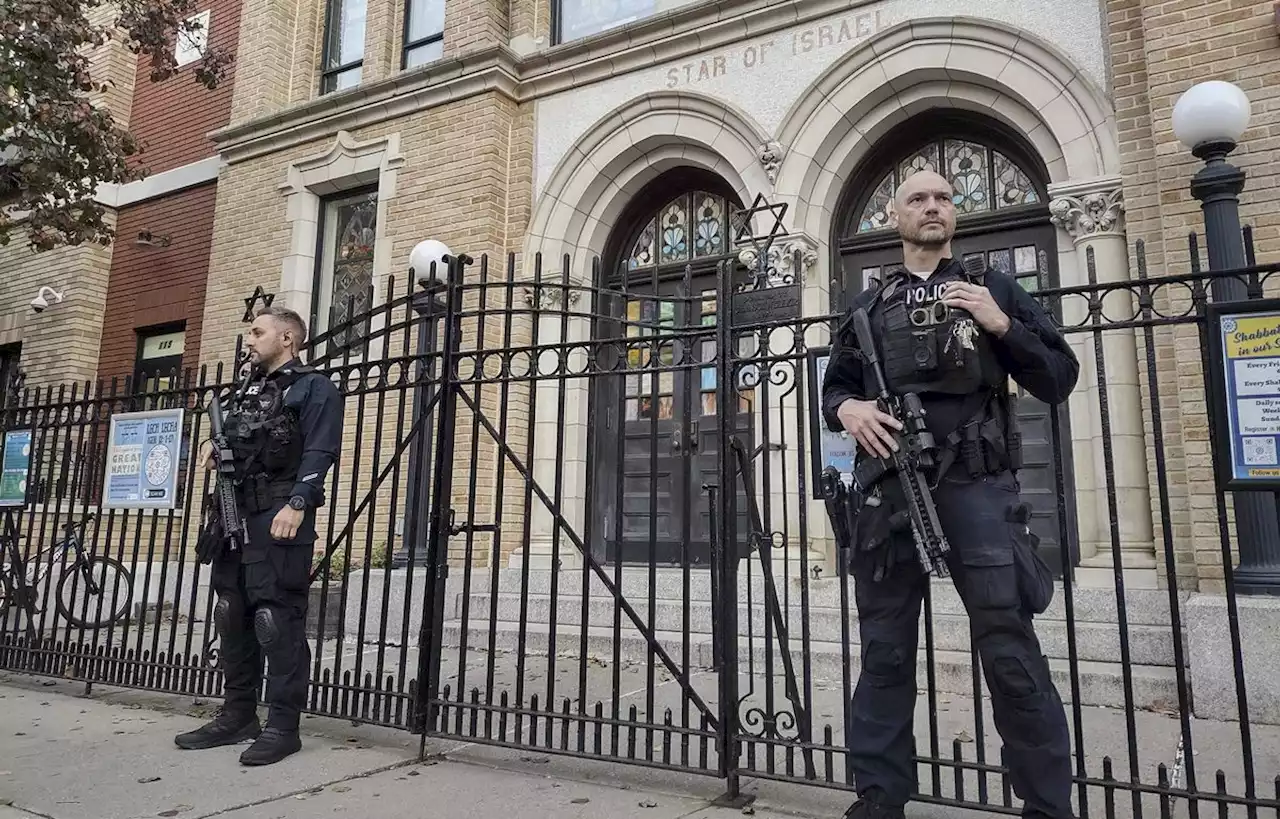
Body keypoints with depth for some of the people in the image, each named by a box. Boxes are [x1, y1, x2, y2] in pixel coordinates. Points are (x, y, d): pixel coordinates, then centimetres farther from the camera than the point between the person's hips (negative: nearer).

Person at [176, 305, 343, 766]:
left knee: (277, 621, -8)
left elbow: (319, 453, -14)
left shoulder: (314, 388, -1)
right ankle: (238, 716, 22)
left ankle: (283, 727, -1)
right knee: (232, 618, 11)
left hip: (280, 520, -8)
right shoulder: (249, 391, 25)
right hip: (236, 516, 9)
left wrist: (298, 503, -26)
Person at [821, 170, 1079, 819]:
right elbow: (832, 389, 18)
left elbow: (1059, 380, 8)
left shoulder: (993, 288, 13)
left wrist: (1001, 325, -7)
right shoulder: (868, 306, 18)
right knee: (884, 657, 7)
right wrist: (847, 408, -5)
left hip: (977, 488, -2)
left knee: (1012, 657, -3)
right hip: (889, 492, 2)